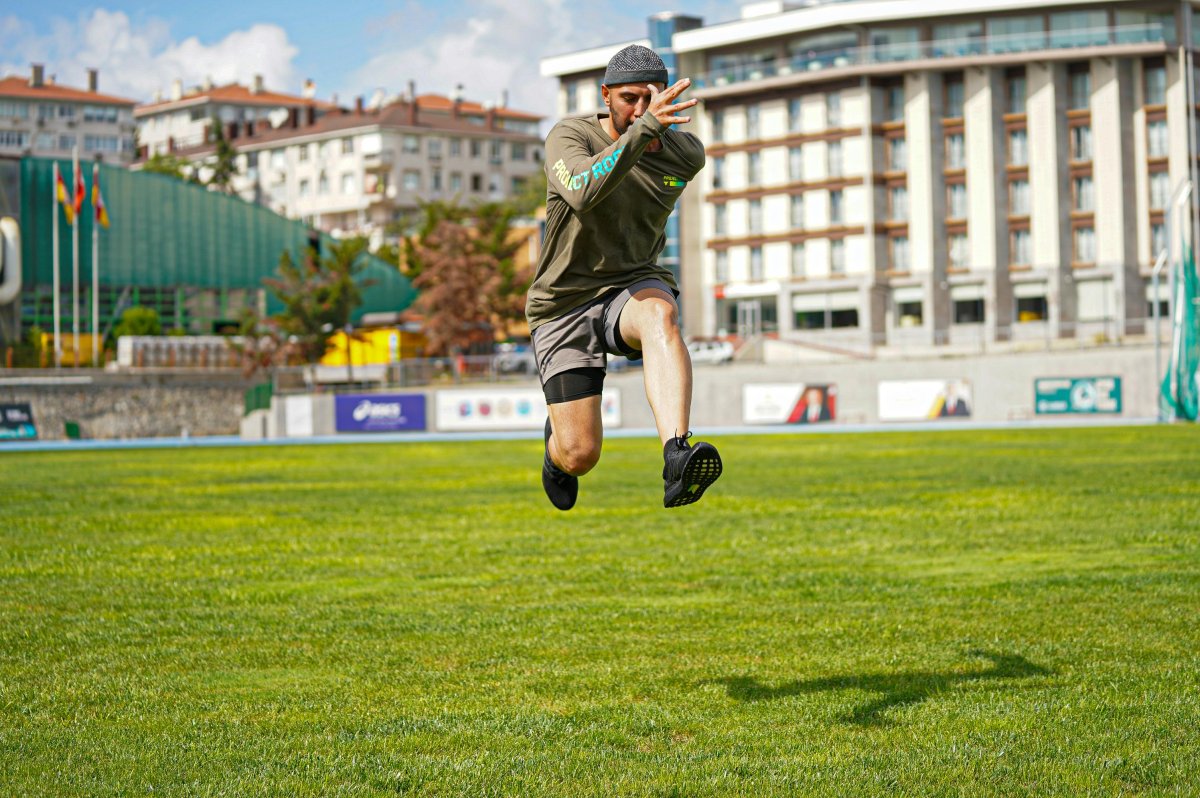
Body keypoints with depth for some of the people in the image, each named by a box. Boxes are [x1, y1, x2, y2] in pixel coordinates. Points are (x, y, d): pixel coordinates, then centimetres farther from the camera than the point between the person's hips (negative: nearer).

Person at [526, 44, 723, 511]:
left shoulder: (686, 153, -2)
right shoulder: (569, 137, -15)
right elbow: (583, 192, -37)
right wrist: (644, 129, -45)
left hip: (635, 284, 2)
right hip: (564, 304, -2)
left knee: (660, 316, -38)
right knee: (581, 457, -9)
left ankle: (677, 458, -57)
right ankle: (557, 443, 33)